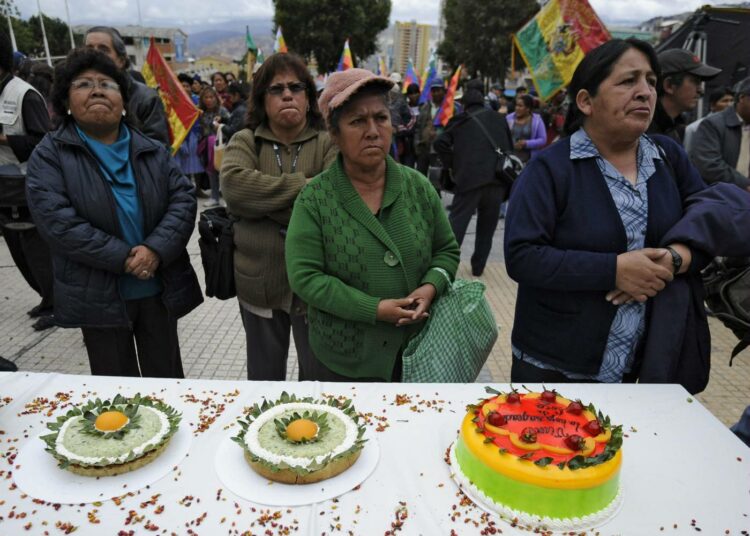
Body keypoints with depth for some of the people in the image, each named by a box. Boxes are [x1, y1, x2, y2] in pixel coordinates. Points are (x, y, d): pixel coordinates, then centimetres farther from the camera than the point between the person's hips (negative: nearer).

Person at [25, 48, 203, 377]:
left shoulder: (153, 151, 6)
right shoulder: (50, 155, -3)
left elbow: (183, 200, -3)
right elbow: (56, 220, -15)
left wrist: (156, 250, -19)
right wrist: (125, 258, -19)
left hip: (160, 288, 2)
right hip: (98, 296, -2)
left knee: (167, 380, 17)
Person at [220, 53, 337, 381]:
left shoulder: (328, 143, -2)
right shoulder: (244, 142, 4)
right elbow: (233, 185, -17)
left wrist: (264, 200, -17)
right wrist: (304, 185, -19)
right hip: (258, 282, 2)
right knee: (263, 378, 22)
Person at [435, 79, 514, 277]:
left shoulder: (460, 120, 10)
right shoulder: (498, 118, 17)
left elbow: (440, 143, -2)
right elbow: (510, 148, 17)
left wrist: (453, 165, 9)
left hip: (469, 178, -2)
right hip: (497, 178, 3)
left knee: (457, 221, 0)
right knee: (486, 226, 13)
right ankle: (478, 266, 17)